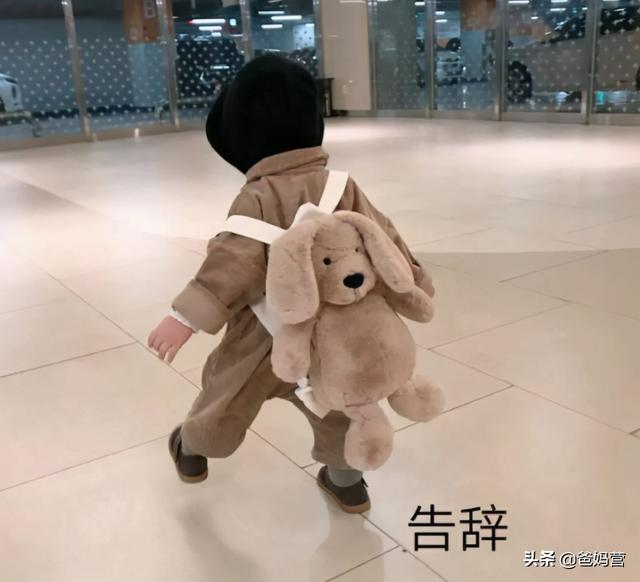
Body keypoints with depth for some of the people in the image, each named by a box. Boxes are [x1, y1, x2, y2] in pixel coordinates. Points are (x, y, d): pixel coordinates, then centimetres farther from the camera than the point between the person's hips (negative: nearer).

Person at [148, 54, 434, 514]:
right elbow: (382, 239, 0)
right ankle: (344, 477, 37)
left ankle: (192, 445, 48)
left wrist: (186, 318, -32)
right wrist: (414, 282, 10)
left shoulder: (258, 198, -21)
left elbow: (232, 263, -30)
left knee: (229, 396, 22)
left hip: (264, 334, -3)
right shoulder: (342, 186, -5)